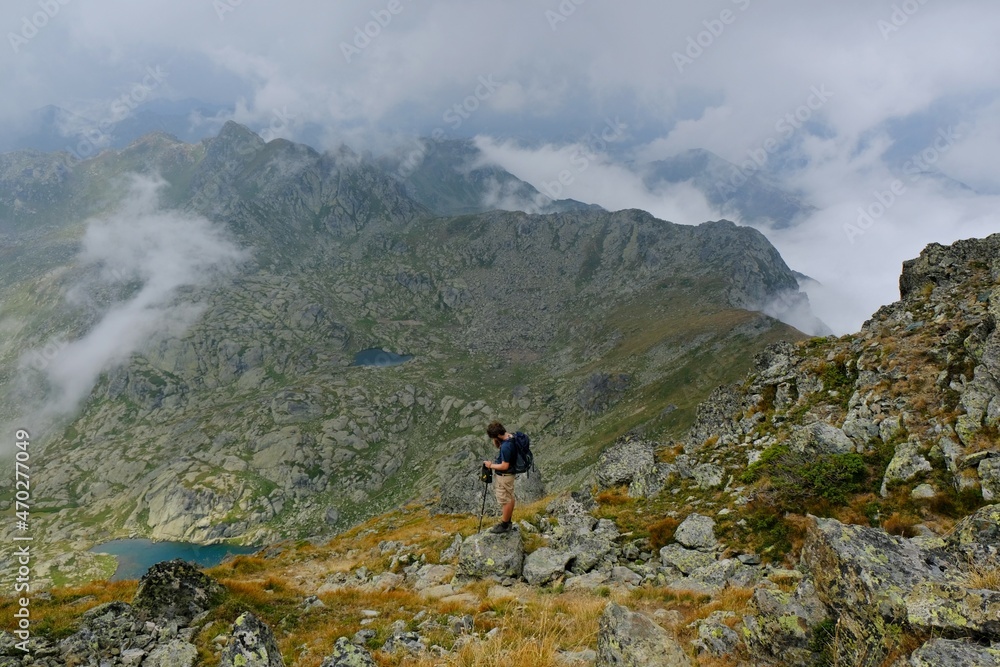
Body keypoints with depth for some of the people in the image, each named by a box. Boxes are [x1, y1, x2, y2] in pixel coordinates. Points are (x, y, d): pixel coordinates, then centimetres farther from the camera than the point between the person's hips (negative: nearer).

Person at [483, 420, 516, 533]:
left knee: (506, 500, 7)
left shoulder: (506, 447, -33)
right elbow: (497, 447, 14)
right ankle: (508, 521, 36)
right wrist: (495, 441, -7)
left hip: (504, 476, -10)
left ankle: (505, 525, 22)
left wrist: (491, 466, -15)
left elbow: (504, 466, -28)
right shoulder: (509, 437, -4)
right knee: (509, 498, 22)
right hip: (504, 474, 10)